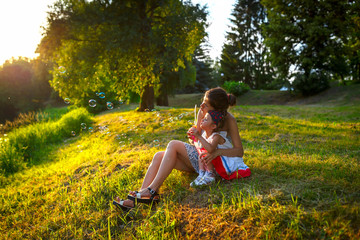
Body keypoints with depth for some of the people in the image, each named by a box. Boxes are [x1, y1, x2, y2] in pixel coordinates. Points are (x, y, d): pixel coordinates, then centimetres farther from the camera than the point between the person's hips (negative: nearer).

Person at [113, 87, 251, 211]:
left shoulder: (229, 120, -16)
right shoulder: (202, 113, 0)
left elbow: (239, 152, -19)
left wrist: (217, 152, -34)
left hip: (212, 162, -7)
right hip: (199, 156, 7)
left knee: (174, 145, -26)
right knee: (159, 156, -14)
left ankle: (152, 190, -26)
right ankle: (135, 201, -24)